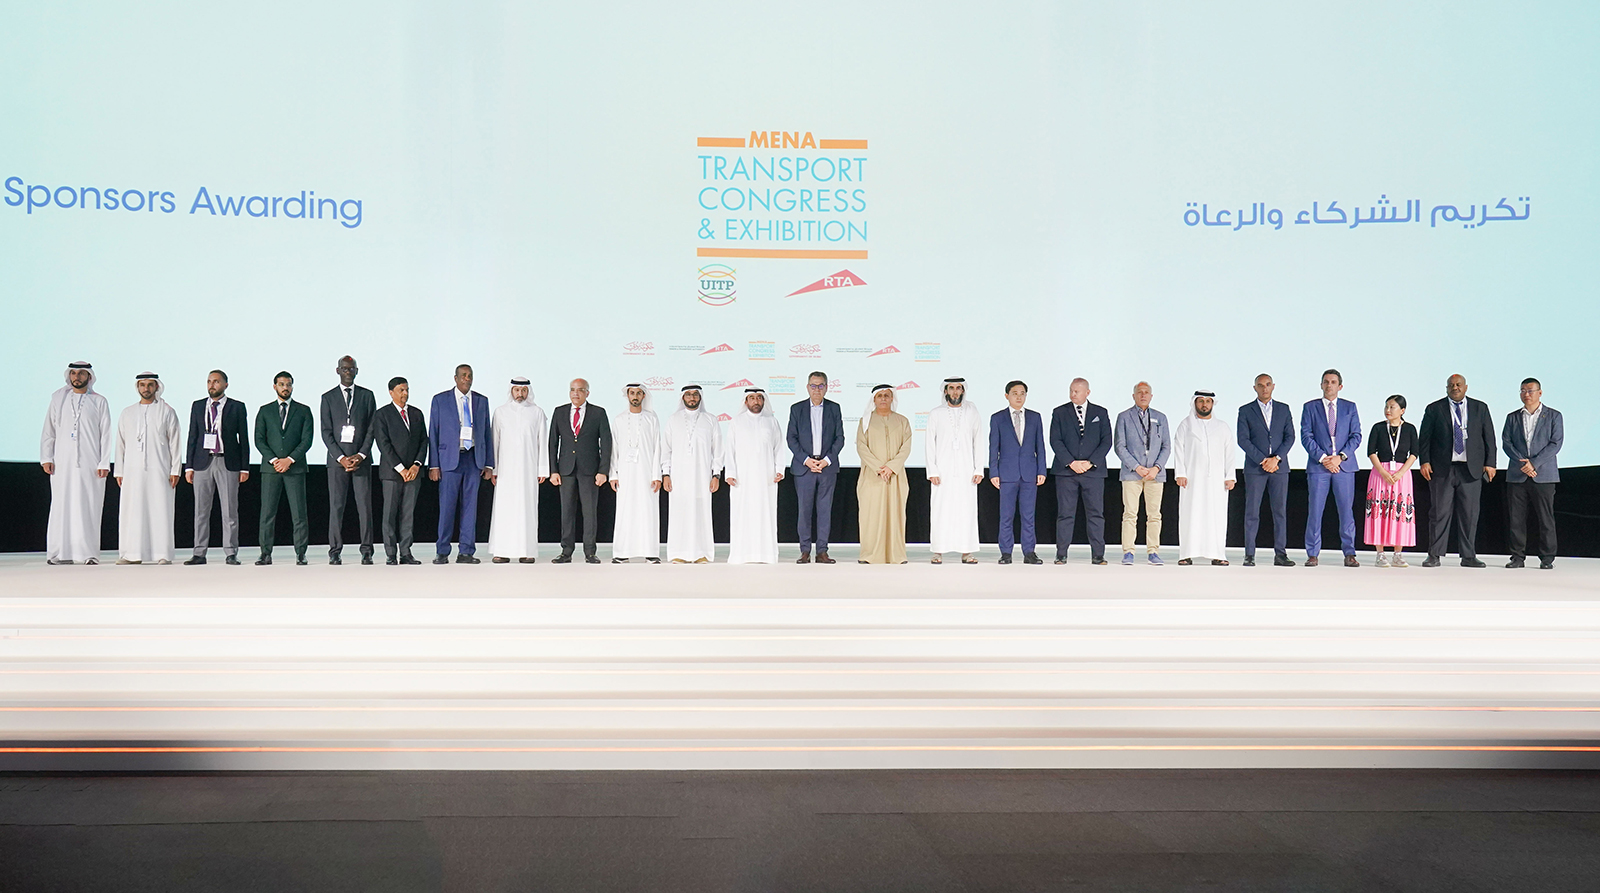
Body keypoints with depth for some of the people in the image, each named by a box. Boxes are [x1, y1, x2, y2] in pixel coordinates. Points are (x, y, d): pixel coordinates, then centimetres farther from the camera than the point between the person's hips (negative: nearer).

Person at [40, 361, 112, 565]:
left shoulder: (99, 402, 9)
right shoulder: (58, 399, 13)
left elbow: (105, 435, 5)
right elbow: (48, 431, 13)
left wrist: (104, 463, -4)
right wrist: (46, 458, 2)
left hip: (90, 464, -1)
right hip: (63, 463, 1)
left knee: (88, 508, -5)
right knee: (62, 506, -2)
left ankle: (89, 553, -3)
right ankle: (60, 553, 0)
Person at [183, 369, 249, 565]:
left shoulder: (237, 407, 4)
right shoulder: (198, 406, 11)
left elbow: (244, 438, 4)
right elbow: (192, 437, 11)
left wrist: (244, 467, -2)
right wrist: (189, 466, 4)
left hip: (228, 463, -2)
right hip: (203, 462, 2)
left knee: (230, 510, -1)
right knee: (201, 510, 4)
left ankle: (230, 553, 3)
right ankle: (199, 553, 8)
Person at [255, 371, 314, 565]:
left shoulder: (303, 411, 9)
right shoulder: (265, 411, 12)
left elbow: (307, 439, 1)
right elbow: (259, 440, 5)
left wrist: (289, 459, -9)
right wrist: (273, 460, -8)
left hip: (295, 467, -1)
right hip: (270, 468, 1)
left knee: (299, 513, -3)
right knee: (267, 512, -1)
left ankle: (300, 554, 1)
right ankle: (266, 553, 3)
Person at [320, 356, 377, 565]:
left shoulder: (367, 395, 9)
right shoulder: (328, 397, 8)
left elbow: (372, 428, 5)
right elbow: (326, 432, 3)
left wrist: (361, 455, -6)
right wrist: (341, 458, -8)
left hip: (362, 458, 0)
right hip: (337, 458, 0)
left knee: (365, 505, -2)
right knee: (336, 506, -1)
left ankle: (366, 551, 1)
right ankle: (335, 551, 3)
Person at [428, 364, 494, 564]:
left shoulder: (481, 401, 11)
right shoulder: (440, 400, 4)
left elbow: (487, 433, 12)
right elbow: (433, 433, 3)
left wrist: (489, 464, 6)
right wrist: (433, 465, -4)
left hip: (474, 458, 2)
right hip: (449, 458, -2)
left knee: (470, 505, 3)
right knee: (447, 506, -3)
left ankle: (466, 552, 8)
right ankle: (442, 552, 5)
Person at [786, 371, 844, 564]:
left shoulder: (834, 409, 8)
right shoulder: (797, 409, 6)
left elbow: (840, 438, 5)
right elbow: (791, 438, 3)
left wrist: (827, 459, -7)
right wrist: (806, 460, -9)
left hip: (828, 466, 1)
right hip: (803, 467, -1)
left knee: (825, 509, 1)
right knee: (805, 509, 0)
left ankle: (822, 551, 5)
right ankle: (805, 551, 5)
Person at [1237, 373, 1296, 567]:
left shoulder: (1283, 409, 12)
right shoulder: (1245, 411, 5)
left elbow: (1290, 436, 5)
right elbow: (1243, 440, -3)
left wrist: (1276, 458, -9)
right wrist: (1262, 460, -11)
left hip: (1279, 467, 2)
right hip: (1254, 468, -2)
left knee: (1280, 511, 1)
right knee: (1252, 512, -3)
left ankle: (1280, 555, 5)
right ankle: (1249, 556, 0)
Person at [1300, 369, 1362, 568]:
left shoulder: (1350, 407, 11)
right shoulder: (1310, 407, 8)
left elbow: (1356, 436, 5)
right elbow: (1306, 437, 1)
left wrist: (1340, 457, -9)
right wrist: (1323, 458, -11)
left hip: (1344, 465, 1)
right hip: (1318, 465, -1)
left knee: (1346, 510, 1)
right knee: (1315, 510, -2)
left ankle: (1349, 554, 7)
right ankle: (1312, 554, 3)